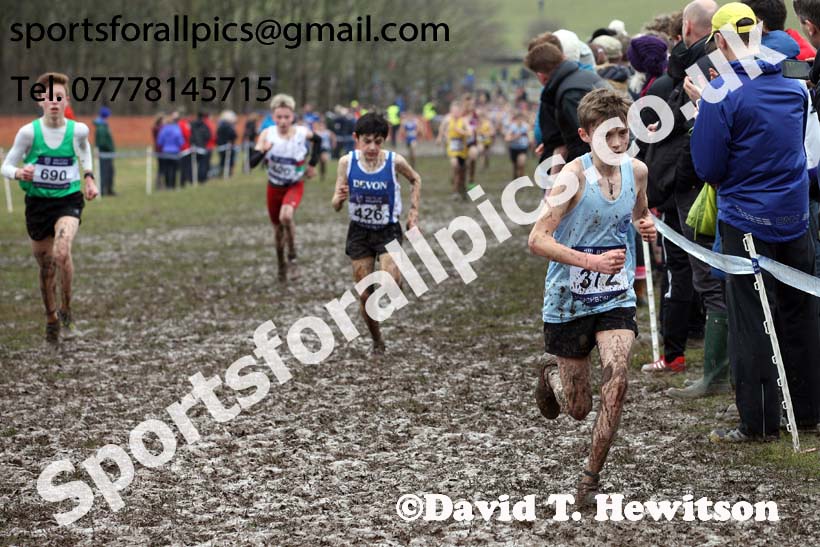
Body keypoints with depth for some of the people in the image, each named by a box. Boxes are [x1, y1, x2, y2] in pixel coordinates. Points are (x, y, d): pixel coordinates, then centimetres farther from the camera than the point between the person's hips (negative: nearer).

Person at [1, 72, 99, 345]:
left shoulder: (78, 130, -5)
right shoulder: (29, 132, -10)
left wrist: (88, 177, 8)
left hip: (68, 200, -1)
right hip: (38, 202, 1)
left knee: (62, 253, -27)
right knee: (46, 267, 10)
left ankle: (66, 309, -5)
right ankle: (51, 319, 33)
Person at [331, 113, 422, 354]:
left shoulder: (395, 161, -15)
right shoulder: (347, 162, -12)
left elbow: (415, 180, 8)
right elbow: (335, 206, -6)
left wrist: (413, 212, 1)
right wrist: (340, 198, -29)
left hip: (388, 230, -2)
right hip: (359, 232, 2)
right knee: (365, 296, 4)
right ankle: (377, 342, 25)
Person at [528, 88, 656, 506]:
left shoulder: (636, 170, -1)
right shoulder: (573, 177, -18)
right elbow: (538, 240, -23)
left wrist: (647, 226, -3)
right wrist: (592, 261, -33)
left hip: (616, 297, 3)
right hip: (569, 301, -3)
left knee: (616, 378, -21)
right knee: (579, 409, 8)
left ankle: (591, 477, -8)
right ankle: (551, 378, 46)